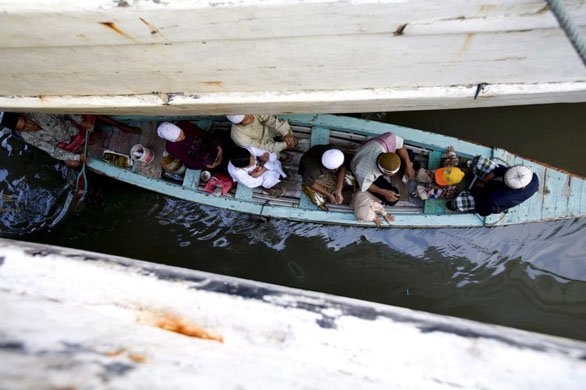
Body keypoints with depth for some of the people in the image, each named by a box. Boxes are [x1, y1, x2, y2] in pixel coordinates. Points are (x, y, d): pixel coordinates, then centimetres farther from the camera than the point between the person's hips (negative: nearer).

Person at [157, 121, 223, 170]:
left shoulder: (185, 125, -24)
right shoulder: (172, 148, -29)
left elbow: (203, 133, -14)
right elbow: (189, 161, -20)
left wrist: (218, 147, -18)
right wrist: (208, 166, -26)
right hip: (195, 159, -3)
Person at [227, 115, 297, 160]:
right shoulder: (239, 137, -41)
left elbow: (271, 119, -26)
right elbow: (261, 148, -30)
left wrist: (286, 134, -36)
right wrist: (284, 145, -32)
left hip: (266, 130, 3)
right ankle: (282, 155, 22)